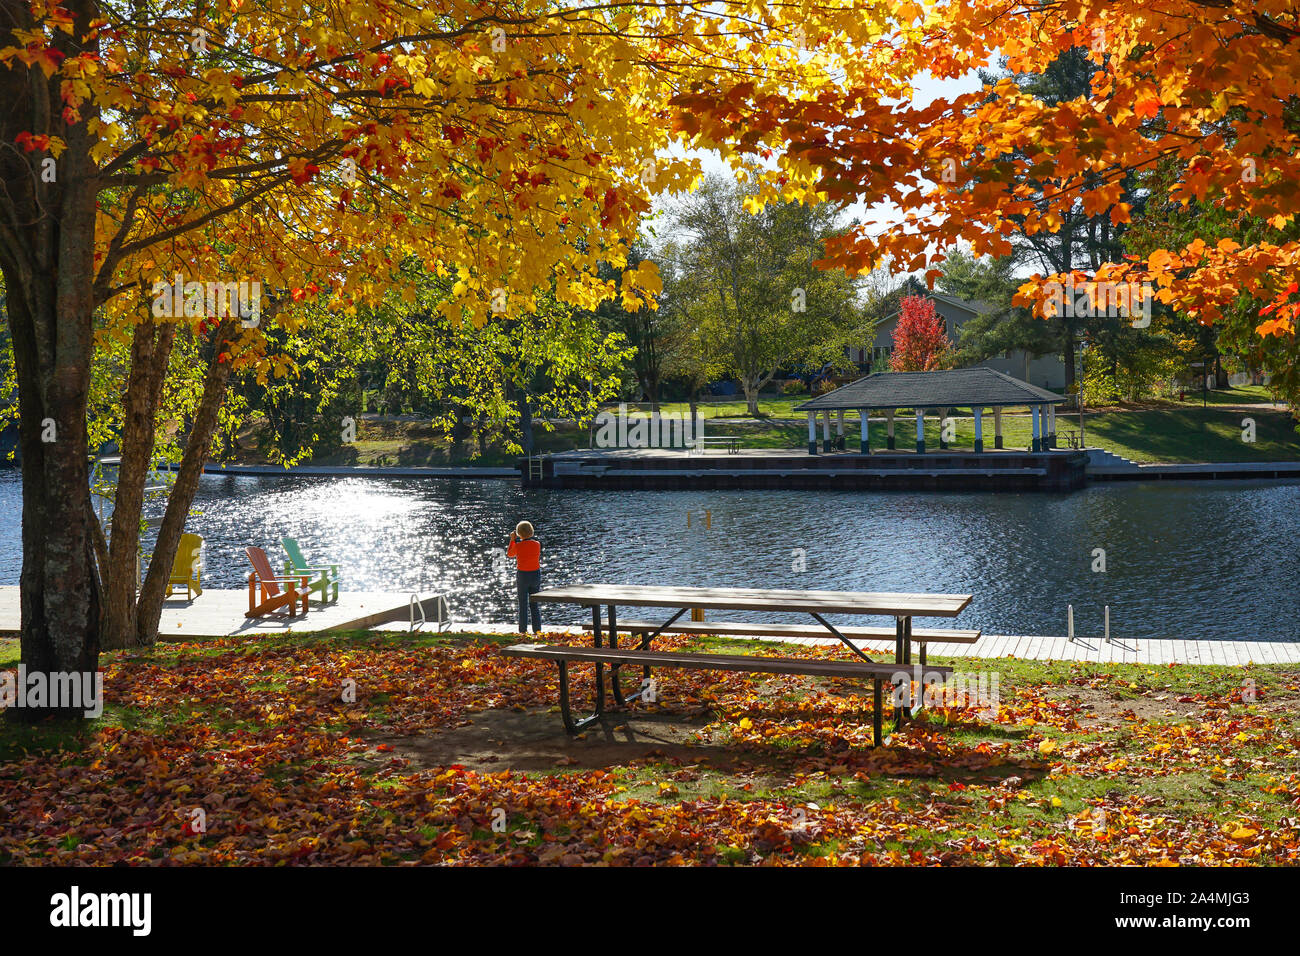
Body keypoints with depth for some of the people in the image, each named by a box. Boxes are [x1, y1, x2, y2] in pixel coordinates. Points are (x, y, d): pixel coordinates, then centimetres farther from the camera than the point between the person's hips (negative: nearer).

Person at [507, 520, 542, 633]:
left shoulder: (518, 546, -14)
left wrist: (512, 540, 10)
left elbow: (509, 554, 5)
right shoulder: (537, 544, -7)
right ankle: (537, 630, 11)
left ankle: (523, 631, 8)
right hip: (536, 574, 3)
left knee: (523, 604, 8)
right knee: (535, 604, 13)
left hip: (522, 576, -3)